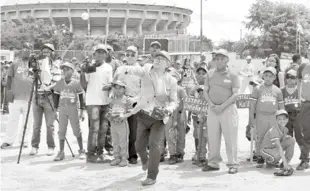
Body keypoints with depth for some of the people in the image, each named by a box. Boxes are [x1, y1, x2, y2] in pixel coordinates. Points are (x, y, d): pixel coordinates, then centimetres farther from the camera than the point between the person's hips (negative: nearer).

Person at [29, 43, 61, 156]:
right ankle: (34, 147, 12)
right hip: (37, 96, 2)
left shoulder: (55, 67, 4)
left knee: (50, 125, -1)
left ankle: (51, 147, 7)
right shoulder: (37, 64, 9)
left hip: (49, 97, -2)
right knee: (36, 124, 5)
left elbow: (57, 83, -3)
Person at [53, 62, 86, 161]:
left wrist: (82, 111, -2)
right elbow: (56, 96, 11)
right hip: (62, 109, 2)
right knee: (61, 131, 3)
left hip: (73, 109, -2)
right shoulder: (59, 83, 5)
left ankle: (81, 151, 14)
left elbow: (81, 97, 0)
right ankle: (61, 152, 10)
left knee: (77, 130, 2)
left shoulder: (76, 83, -3)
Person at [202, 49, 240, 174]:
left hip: (228, 108, -4)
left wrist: (222, 106, -14)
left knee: (230, 138, -4)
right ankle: (213, 163, 15)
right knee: (212, 137, 6)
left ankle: (232, 164, 1)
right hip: (212, 109, 4)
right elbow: (205, 91, 10)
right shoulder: (210, 74, 12)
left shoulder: (232, 76, 1)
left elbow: (235, 94, -6)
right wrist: (211, 104, -7)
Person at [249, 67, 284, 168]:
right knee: (260, 138, 0)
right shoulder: (258, 89, 5)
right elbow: (252, 104, 4)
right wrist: (251, 118, -1)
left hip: (274, 117, 1)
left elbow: (281, 106, 14)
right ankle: (260, 159, 9)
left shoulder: (277, 90, 9)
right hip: (261, 116, -1)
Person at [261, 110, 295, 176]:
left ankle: (284, 167, -14)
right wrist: (285, 162, -45)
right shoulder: (274, 130, -30)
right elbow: (279, 147, -39)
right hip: (267, 150, -7)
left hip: (275, 147, 8)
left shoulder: (285, 129, -5)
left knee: (291, 140, -14)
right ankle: (270, 161, 0)